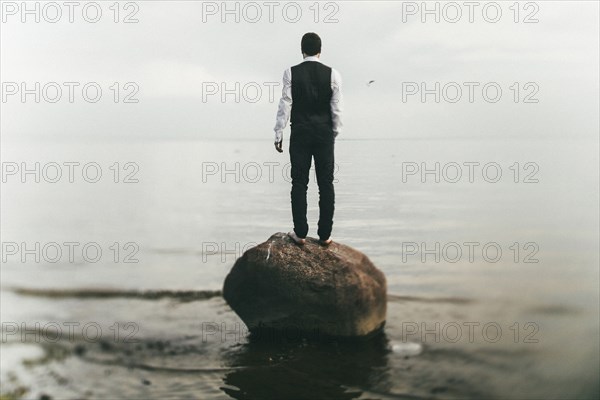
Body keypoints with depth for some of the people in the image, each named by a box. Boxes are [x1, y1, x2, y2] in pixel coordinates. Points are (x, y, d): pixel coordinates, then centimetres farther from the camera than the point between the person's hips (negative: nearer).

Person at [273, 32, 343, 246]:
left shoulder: (291, 73, -4)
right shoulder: (332, 74, -2)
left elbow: (285, 105, -4)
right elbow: (336, 108, -1)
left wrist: (278, 134, 1)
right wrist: (335, 132, 12)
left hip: (300, 134, 0)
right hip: (324, 134, 1)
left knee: (299, 183, 5)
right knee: (326, 184, 5)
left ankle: (300, 233, 6)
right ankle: (325, 235, 6)